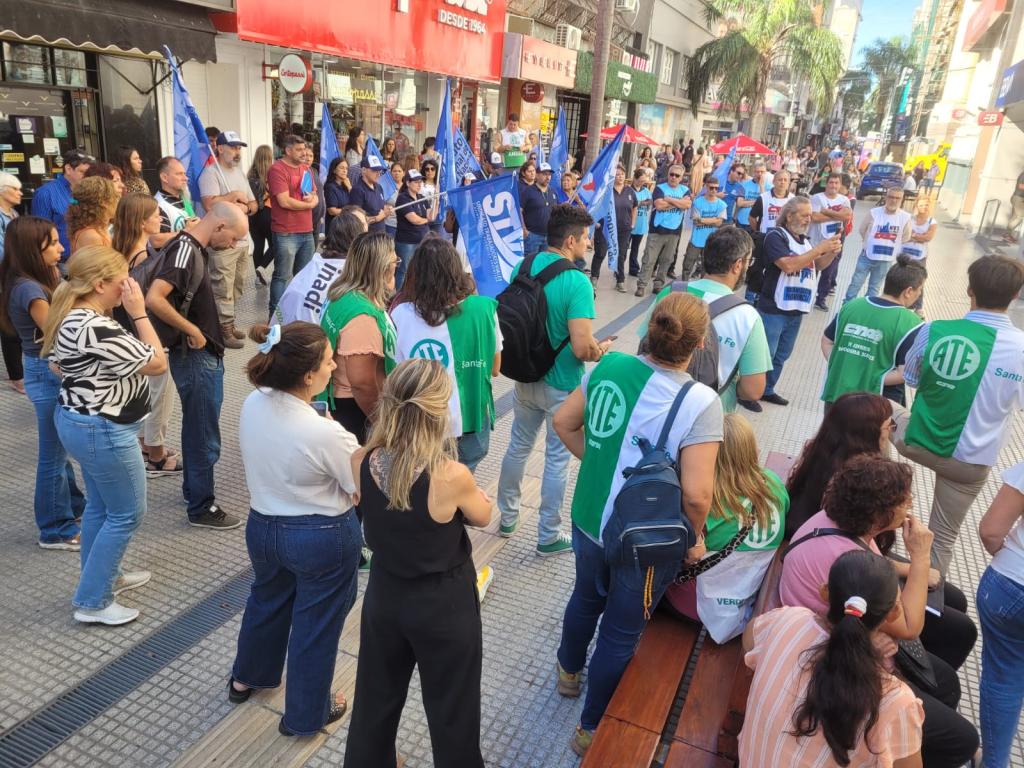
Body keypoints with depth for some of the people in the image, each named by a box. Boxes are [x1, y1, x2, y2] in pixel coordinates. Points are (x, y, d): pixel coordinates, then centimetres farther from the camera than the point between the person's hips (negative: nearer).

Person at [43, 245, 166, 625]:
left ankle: (103, 576, 40)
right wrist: (139, 313, -18)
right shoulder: (96, 329, -29)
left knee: (100, 505, 23)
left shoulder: (71, 317, 2)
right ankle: (92, 602, 15)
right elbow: (158, 363, -21)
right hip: (102, 430, -10)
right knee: (127, 513, 4)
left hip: (81, 422, 10)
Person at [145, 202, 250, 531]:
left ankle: (193, 488, 39)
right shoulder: (185, 250, -21)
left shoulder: (194, 247, 8)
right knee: (205, 434, 2)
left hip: (203, 355, 10)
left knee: (197, 427, 22)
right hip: (196, 358, -10)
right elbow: (154, 299, -32)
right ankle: (202, 507, 15)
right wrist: (192, 330, -22)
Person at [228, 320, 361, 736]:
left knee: (268, 600, 31)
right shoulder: (325, 433, -32)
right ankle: (305, 714, 37)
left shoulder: (252, 404, -12)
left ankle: (246, 678, 56)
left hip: (262, 526, 7)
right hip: (324, 539, -6)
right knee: (316, 623, 16)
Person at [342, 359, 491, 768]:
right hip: (444, 606, -4)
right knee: (451, 712, 20)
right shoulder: (451, 476, -30)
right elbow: (483, 517, -8)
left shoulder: (361, 462, -16)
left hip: (383, 597, 5)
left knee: (376, 700, 28)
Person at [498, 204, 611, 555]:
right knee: (556, 459, 10)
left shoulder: (522, 267, -3)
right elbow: (581, 348, -27)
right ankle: (549, 536, 24)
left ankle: (507, 516, 39)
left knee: (518, 447, 22)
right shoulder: (577, 282, -24)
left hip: (525, 378, 6)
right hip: (561, 386, -6)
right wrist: (601, 350, -6)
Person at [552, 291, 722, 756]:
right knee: (620, 634, 18)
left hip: (589, 520, 5)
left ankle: (568, 671, 60)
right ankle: (592, 730, 39)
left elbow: (564, 423, 0)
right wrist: (694, 539, -9)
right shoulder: (701, 402, -25)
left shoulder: (610, 365, -11)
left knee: (586, 597, 32)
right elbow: (696, 494, -28)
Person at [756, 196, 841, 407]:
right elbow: (788, 265, -24)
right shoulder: (776, 236, -11)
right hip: (774, 309, -8)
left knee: (781, 355, 16)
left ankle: (767, 390, 28)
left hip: (796, 309, 8)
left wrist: (832, 252, -3)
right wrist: (819, 249, -21)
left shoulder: (804, 239, 12)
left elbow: (818, 266, 17)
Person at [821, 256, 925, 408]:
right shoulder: (909, 324, -13)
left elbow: (826, 341, 9)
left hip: (835, 395, 4)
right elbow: (905, 373, -18)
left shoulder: (851, 306, 1)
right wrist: (874, 380, -8)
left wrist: (841, 370, 3)